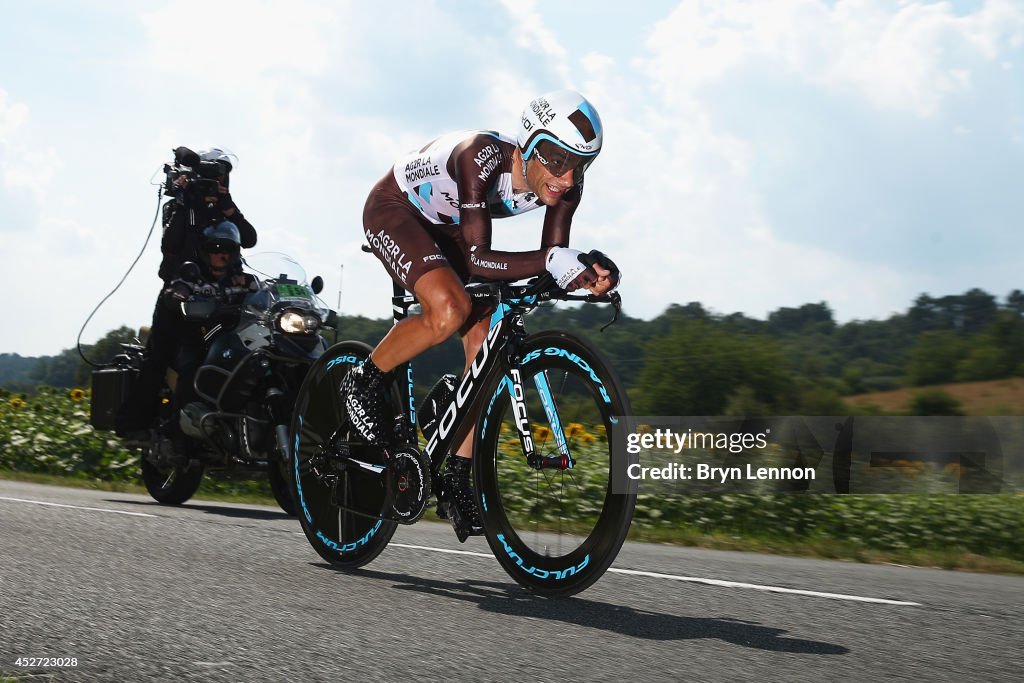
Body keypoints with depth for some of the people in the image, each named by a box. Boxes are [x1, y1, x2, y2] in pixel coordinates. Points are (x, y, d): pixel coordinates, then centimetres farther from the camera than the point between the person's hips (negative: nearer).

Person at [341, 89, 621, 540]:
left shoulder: (564, 184, -21)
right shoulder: (481, 157, -39)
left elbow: (555, 260, -15)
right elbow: (477, 259, -41)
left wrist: (586, 273, -37)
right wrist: (552, 261, -52)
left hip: (447, 228, 7)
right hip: (394, 209, -7)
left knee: (485, 344, -6)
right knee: (450, 311, -32)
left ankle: (457, 477, 4)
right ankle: (364, 382, -6)